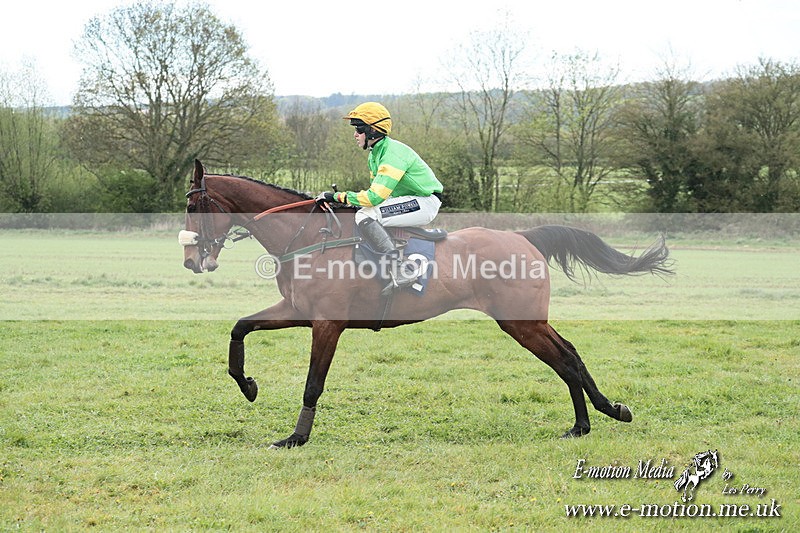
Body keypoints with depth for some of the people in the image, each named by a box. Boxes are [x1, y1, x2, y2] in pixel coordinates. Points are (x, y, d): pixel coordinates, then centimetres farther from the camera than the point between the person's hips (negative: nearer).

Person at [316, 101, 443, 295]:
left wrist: (337, 197, -20)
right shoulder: (374, 154, 11)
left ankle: (398, 273, -32)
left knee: (365, 216, -26)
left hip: (426, 203, -11)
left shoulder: (393, 153, -21)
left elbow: (374, 197, -28)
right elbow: (376, 192, 17)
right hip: (410, 201, 11)